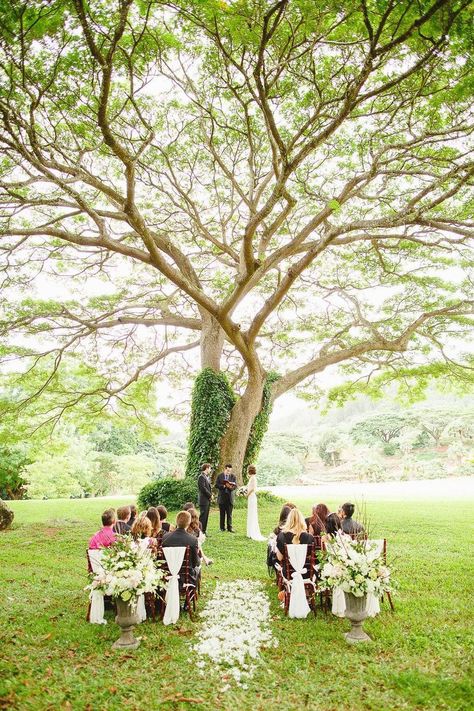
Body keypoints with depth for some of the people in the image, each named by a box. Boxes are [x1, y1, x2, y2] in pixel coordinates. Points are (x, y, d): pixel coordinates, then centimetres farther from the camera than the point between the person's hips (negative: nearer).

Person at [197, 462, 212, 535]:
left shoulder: (207, 477, 17)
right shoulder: (201, 477, -12)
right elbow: (203, 488, -19)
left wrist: (210, 494, 4)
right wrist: (210, 495, -10)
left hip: (208, 500, 9)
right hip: (204, 500, -9)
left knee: (206, 516, 12)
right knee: (203, 516, -6)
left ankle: (204, 531, 18)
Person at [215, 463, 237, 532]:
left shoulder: (233, 476, 5)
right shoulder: (220, 476, 2)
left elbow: (235, 486, 0)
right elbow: (216, 485, -3)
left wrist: (231, 487, -21)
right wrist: (223, 486, -18)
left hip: (230, 497, 0)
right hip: (222, 497, 0)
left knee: (229, 514, 1)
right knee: (222, 514, 7)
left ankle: (229, 528, 7)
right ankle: (222, 528, 16)